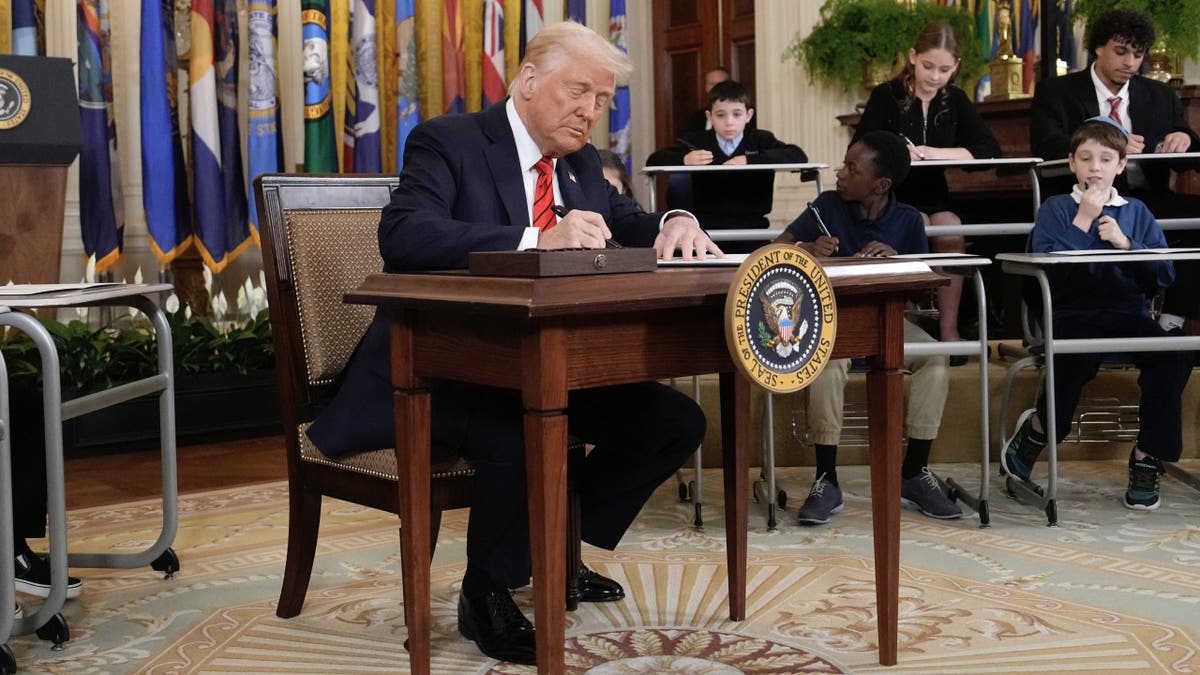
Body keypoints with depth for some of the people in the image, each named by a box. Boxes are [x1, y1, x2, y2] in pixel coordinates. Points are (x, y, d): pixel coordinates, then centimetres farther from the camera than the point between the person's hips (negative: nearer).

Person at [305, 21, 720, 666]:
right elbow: (403, 237, -27)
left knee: (675, 420, -5)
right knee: (526, 438, -36)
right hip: (440, 371, -7)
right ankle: (485, 594, -9)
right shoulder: (448, 142, -10)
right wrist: (539, 240, -38)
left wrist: (675, 224, -14)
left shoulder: (580, 163, 13)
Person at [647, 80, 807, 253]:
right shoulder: (696, 141, 10)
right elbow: (653, 160, 7)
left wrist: (749, 160, -15)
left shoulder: (762, 140, 9)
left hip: (751, 226, 0)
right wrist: (684, 159, -15)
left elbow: (799, 156, -6)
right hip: (707, 227, 0)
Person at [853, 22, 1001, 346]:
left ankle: (949, 330, -20)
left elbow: (990, 149, -5)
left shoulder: (956, 100, 7)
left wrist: (936, 153, -18)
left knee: (951, 234, -27)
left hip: (935, 195, 3)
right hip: (892, 195, -3)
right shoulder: (887, 95, -3)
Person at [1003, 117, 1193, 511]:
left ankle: (1147, 460, -12)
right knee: (1078, 360, -37)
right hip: (1073, 313, -3)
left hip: (1128, 312, 3)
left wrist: (1125, 243, -7)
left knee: (1173, 357, -27)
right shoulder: (1055, 209, 10)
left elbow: (1164, 275, 7)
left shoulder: (1136, 212, 17)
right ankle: (1037, 427, -7)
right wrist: (1082, 221, -8)